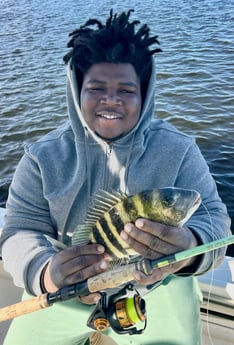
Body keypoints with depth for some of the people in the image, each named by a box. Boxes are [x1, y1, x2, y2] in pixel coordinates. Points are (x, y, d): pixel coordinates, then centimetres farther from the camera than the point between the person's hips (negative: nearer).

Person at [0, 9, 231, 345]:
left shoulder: (178, 150, -9)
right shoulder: (43, 156, -6)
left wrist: (191, 248, -38)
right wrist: (45, 273, -35)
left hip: (156, 287, 0)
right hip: (63, 292, 2)